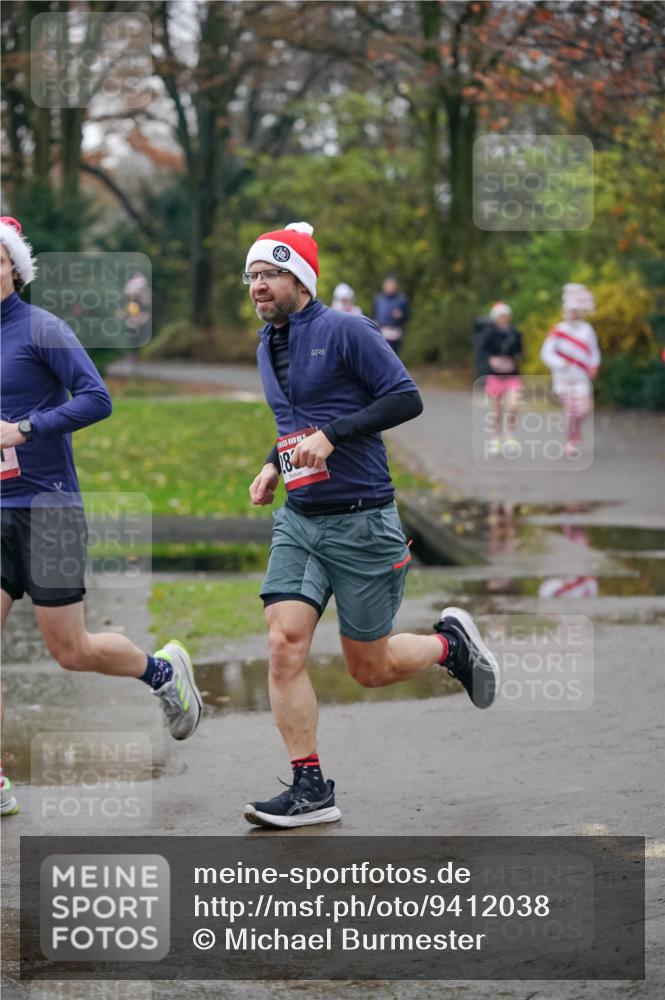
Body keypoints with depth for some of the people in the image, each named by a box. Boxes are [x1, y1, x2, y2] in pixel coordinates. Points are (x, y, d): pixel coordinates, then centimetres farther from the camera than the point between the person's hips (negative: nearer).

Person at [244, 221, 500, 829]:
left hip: (361, 521, -6)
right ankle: (311, 789, -6)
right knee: (284, 644, -11)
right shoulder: (267, 347, 13)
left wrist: (332, 434, -20)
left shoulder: (344, 331, -9)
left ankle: (451, 643, 32)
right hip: (298, 521, 6)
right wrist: (275, 465, 9)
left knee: (370, 668, 2)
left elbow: (407, 398, -13)